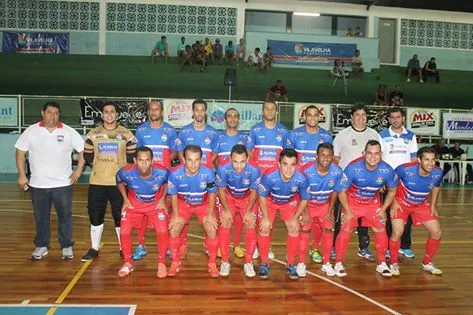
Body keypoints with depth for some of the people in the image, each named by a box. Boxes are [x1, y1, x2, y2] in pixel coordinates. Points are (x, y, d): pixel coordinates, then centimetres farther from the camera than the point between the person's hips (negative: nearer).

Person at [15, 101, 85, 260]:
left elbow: (83, 150, 3)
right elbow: (20, 152, 4)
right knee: (41, 217, 12)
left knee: (65, 216, 6)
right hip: (38, 184, 1)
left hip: (63, 183, -1)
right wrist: (22, 175, -1)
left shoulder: (69, 132, -2)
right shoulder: (31, 131, 0)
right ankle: (41, 246, 28)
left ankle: (67, 246, 20)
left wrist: (78, 170, -4)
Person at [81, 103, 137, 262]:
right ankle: (94, 248, 24)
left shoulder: (126, 134, 0)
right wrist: (99, 166, 6)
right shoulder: (92, 134, 5)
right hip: (97, 182, 2)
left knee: (120, 216, 4)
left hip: (119, 182, -2)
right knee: (95, 214, 9)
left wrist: (121, 168, -3)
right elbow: (87, 155, 13)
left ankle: (123, 248, 19)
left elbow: (132, 156, 3)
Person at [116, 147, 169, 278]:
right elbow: (120, 182, -1)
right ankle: (128, 263, 16)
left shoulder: (162, 172, -30)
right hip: (133, 204, 1)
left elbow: (167, 183, -3)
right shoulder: (126, 172, -28)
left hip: (156, 204, -1)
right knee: (124, 232, -10)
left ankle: (161, 263, 8)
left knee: (162, 231, -16)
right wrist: (126, 200, -6)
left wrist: (162, 200, -8)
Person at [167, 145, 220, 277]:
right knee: (173, 230, -13)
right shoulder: (175, 174, -28)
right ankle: (175, 262, 11)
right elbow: (174, 195, -11)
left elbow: (212, 193, -12)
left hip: (204, 204, -1)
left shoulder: (208, 173, -29)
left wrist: (210, 214, -12)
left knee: (212, 231, -16)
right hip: (183, 204, 1)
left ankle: (212, 263, 7)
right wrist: (176, 215, -11)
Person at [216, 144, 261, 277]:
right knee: (224, 225, -14)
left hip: (248, 198, 0)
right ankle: (225, 261, 1)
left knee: (251, 226, -13)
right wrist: (226, 210, -16)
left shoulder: (253, 171, -32)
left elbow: (253, 192, -14)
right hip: (229, 197, 0)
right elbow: (221, 190, -14)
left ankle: (248, 262, 3)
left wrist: (248, 211, -16)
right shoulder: (224, 169, -32)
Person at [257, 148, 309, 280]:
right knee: (264, 228, -10)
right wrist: (266, 218, -16)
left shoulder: (301, 179, -34)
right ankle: (264, 263, 11)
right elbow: (262, 196, -18)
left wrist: (295, 218, -12)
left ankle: (290, 264, 13)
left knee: (294, 229, -7)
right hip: (270, 201, -1)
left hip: (290, 203, 1)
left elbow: (304, 199, -13)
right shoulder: (269, 177, -39)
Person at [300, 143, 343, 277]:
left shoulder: (337, 172, -22)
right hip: (308, 204, -2)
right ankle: (301, 263, 8)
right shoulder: (307, 171, -30)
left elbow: (334, 192, -6)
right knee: (305, 230, -7)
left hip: (325, 205, 3)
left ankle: (326, 263, 15)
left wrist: (330, 212, -3)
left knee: (328, 230, -2)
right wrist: (305, 213, -15)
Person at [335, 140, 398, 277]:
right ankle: (339, 263, 4)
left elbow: (392, 191, 0)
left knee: (381, 230, 2)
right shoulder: (353, 168, -29)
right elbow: (342, 191, -19)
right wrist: (347, 212, -16)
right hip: (352, 202, -3)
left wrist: (383, 209, -5)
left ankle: (382, 263, 21)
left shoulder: (387, 170, -20)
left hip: (373, 203, 3)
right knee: (345, 230, -10)